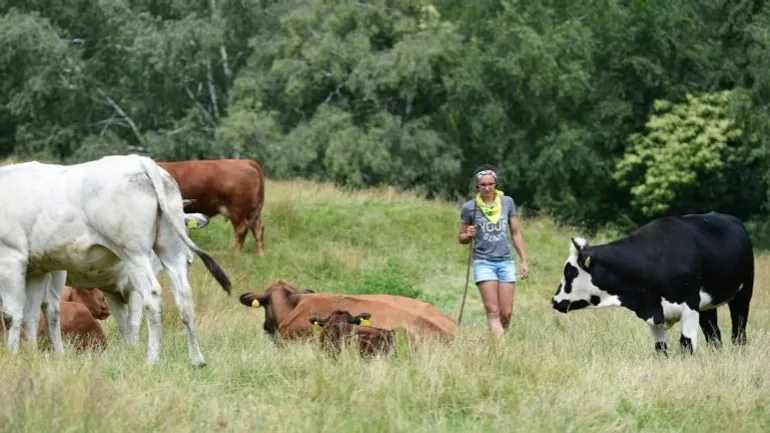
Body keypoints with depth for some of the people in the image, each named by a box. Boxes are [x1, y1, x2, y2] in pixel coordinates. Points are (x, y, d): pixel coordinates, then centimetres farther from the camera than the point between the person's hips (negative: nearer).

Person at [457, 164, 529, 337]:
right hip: (483, 261, -2)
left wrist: (524, 261, 10)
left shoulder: (507, 202, 5)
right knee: (493, 311, -11)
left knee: (506, 313, -2)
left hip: (506, 260, 2)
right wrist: (468, 235, -15)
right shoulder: (469, 207, -1)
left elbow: (516, 233, 13)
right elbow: (461, 238, 8)